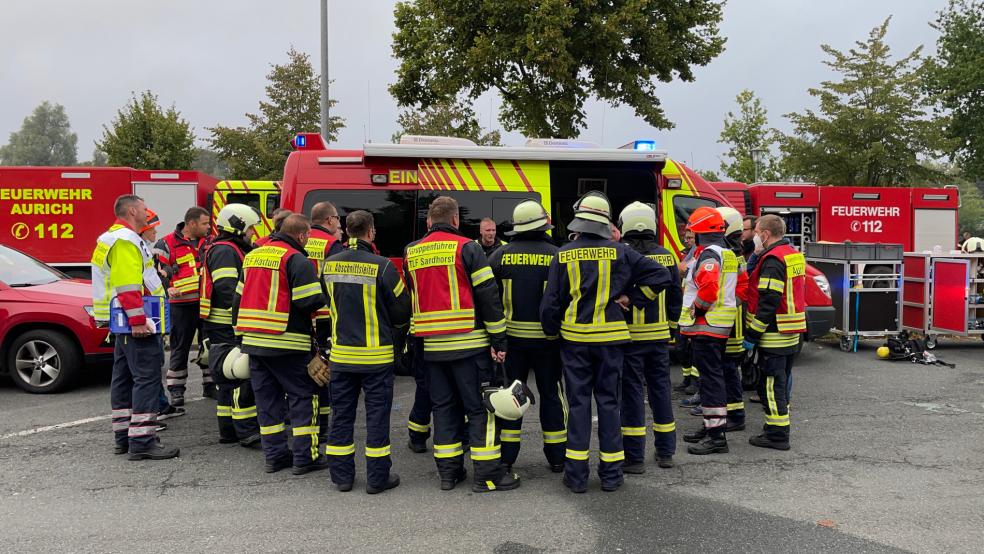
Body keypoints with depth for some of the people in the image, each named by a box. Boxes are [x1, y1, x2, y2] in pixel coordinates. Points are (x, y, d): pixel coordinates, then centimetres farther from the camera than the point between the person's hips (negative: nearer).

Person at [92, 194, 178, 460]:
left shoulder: (114, 238, 21)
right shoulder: (125, 240, -14)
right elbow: (128, 286, -23)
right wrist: (138, 321, -25)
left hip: (126, 323, 11)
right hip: (136, 322, -11)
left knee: (125, 377, 14)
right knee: (147, 378, -11)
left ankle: (124, 437, 22)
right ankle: (142, 442, -12)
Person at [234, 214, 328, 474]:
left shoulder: (252, 256, 16)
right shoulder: (296, 260, -10)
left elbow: (239, 297, 20)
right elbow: (311, 301, -19)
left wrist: (242, 332, 24)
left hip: (253, 342, 7)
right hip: (287, 343, -7)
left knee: (267, 399, 13)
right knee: (302, 396, 4)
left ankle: (275, 455, 18)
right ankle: (305, 457, 5)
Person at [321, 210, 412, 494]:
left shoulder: (329, 265, 0)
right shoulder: (382, 266, -15)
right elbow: (402, 310, -8)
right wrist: (390, 324, 14)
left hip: (341, 354, 4)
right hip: (376, 356, -4)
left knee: (342, 415, 13)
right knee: (377, 416, 6)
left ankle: (341, 475, 21)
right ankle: (377, 478, 12)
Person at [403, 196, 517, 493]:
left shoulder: (411, 253, 9)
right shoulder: (466, 248, -7)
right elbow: (488, 296, -9)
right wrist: (499, 340, -6)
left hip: (431, 346, 5)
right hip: (469, 343, -5)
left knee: (444, 407, 13)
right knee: (480, 407, 3)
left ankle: (448, 471, 17)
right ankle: (487, 473, 6)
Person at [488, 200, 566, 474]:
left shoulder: (501, 255, -3)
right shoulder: (556, 256, -6)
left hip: (512, 336, 1)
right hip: (547, 336, -1)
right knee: (551, 393, 10)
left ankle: (506, 457, 12)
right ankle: (557, 457, 18)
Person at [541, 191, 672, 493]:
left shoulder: (564, 255, -3)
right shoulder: (620, 252, -3)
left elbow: (551, 301, -1)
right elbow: (660, 275, -4)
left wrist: (551, 331, 14)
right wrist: (632, 297, 2)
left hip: (574, 337, 0)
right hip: (610, 337, 0)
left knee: (578, 402, 6)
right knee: (608, 401, 8)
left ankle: (576, 474, 9)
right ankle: (611, 473, 14)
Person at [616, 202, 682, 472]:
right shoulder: (667, 257, 4)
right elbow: (676, 298, 11)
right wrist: (672, 327, 21)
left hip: (630, 337, -4)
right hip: (659, 336, 4)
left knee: (632, 392, 2)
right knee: (660, 389, 14)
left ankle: (634, 457, 6)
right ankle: (665, 452, 22)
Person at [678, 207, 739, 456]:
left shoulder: (708, 255, -16)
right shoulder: (726, 253, 18)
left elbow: (708, 289, -29)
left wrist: (694, 310, -14)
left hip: (705, 326, -11)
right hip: (720, 326, 11)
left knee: (710, 377, -8)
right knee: (713, 376, 17)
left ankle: (716, 436, -6)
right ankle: (712, 426, 27)